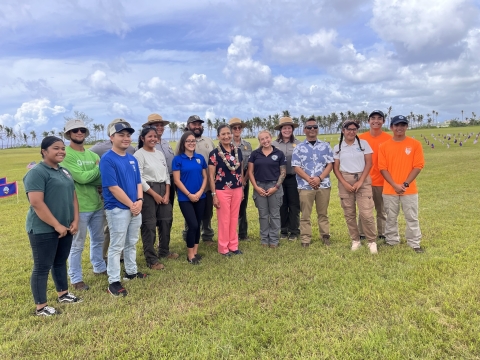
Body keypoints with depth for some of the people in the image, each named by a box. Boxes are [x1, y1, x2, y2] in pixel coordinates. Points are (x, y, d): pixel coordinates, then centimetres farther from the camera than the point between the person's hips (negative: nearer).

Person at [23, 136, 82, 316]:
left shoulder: (64, 171, 12)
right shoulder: (37, 172, -14)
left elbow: (73, 196, 14)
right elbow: (36, 203, -22)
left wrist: (75, 220, 3)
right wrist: (57, 225, -19)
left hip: (65, 228, 8)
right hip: (43, 230, -8)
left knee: (61, 262, 20)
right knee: (42, 267, 3)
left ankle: (63, 294, 36)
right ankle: (41, 307, 15)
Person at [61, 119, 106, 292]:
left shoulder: (92, 154, 9)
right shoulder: (66, 155, -11)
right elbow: (81, 177, -21)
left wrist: (88, 178, -19)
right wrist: (99, 168, -8)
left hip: (97, 205, 7)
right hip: (78, 207, -7)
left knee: (98, 240, 21)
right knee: (77, 245, 5)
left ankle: (99, 268, 39)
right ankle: (76, 279, 19)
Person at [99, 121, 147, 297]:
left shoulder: (132, 159, 9)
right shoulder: (107, 159, -14)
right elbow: (113, 187, -18)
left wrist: (139, 201, -6)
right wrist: (130, 205, -15)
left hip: (135, 208, 7)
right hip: (117, 209, -7)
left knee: (132, 243, 19)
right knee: (116, 246, 2)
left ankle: (131, 271, 34)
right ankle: (113, 281, 12)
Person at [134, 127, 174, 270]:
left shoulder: (160, 153, 13)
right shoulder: (139, 154, -7)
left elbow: (166, 173, 12)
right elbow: (139, 178, -13)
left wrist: (167, 193, 0)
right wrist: (154, 194, -13)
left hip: (163, 190, 7)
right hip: (148, 192, -7)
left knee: (166, 220, 13)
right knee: (149, 225, -1)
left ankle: (164, 251, 31)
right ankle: (151, 259, 8)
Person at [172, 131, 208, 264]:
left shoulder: (200, 158, 6)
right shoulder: (178, 159, -5)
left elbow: (204, 177, 7)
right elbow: (177, 180, -8)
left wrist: (200, 192, -8)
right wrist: (189, 195, -12)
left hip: (200, 197, 4)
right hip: (185, 198, -4)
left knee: (198, 225, 9)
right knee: (193, 225, -9)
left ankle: (195, 252, 23)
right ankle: (190, 255, 8)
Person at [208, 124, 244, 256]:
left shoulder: (238, 151, 5)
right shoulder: (214, 153, -9)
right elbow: (211, 176, -8)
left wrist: (242, 188, 12)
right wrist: (214, 195, -11)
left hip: (237, 190, 4)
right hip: (222, 191, -4)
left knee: (234, 218, 12)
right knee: (224, 219, 5)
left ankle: (233, 245, 25)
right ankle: (223, 247, 18)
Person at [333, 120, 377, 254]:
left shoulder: (363, 143, 4)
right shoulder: (338, 147, 6)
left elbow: (369, 163, -1)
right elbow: (336, 168, 3)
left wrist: (360, 181, -10)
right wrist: (345, 183, -9)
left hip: (363, 180, -1)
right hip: (345, 181, 2)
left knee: (366, 213, -8)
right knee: (349, 213, 6)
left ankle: (372, 242, 8)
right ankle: (355, 240, 20)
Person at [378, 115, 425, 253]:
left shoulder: (415, 144, 0)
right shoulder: (384, 146, 1)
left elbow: (418, 166, -4)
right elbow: (382, 168, -2)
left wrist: (406, 184, -12)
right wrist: (395, 185, -11)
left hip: (409, 189, -1)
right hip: (390, 190, 1)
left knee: (412, 218, 7)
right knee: (391, 218, 11)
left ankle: (415, 244, 19)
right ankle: (391, 242, 24)